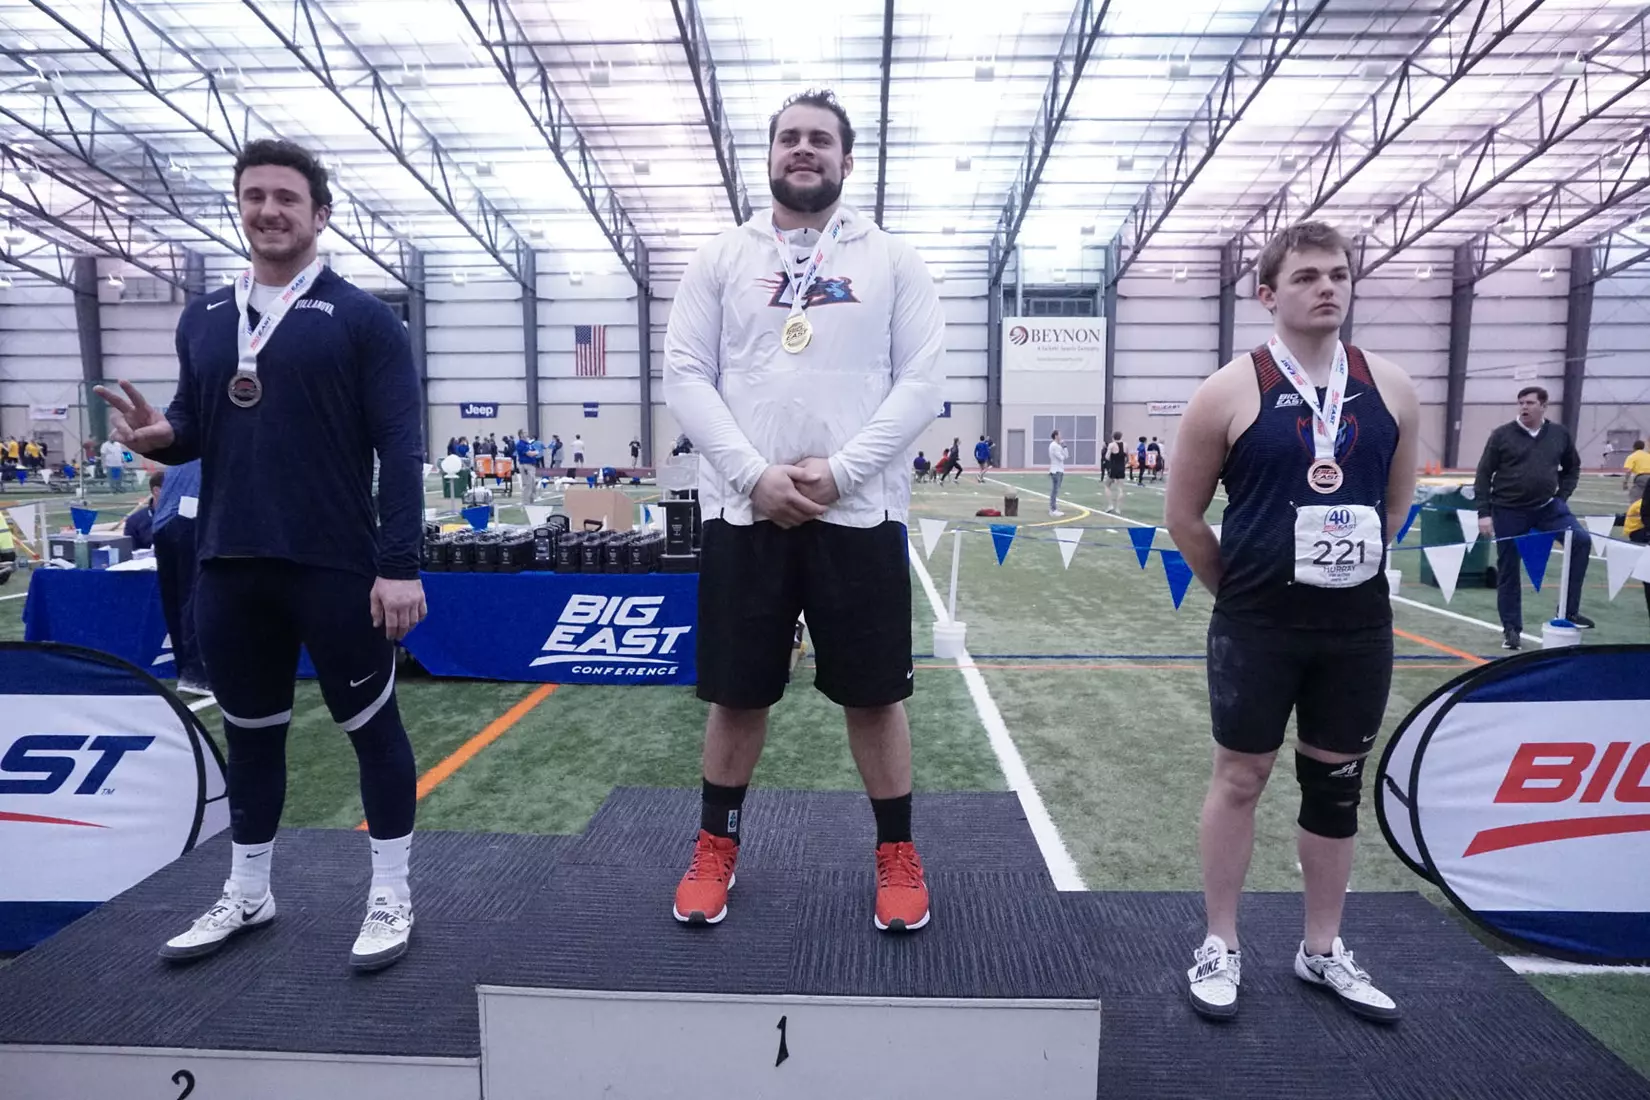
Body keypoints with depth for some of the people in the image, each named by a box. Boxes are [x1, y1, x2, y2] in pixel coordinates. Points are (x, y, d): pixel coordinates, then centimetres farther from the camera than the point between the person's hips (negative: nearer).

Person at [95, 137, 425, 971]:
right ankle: (246, 895, 34)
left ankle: (391, 897, 19)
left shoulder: (362, 318, -3)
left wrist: (400, 565, -16)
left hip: (335, 567, -5)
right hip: (228, 566, 6)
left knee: (371, 725, 5)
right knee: (249, 730, 16)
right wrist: (161, 435, -8)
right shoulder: (202, 320, 13)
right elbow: (195, 428, 18)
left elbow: (399, 448, -10)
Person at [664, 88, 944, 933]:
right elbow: (685, 375, 2)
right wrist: (755, 474, -12)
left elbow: (921, 379, -1)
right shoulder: (722, 258, 10)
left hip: (859, 513, -1)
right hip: (741, 512, 1)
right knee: (736, 694, 11)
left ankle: (897, 855, 26)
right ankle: (716, 847, 31)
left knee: (874, 694, 7)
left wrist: (840, 470, -14)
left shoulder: (891, 260, 8)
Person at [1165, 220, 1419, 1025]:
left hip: (1359, 628, 4)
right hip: (1258, 627, -4)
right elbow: (1183, 515, -3)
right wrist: (1242, 591, 4)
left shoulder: (1390, 389, 4)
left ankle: (1322, 951, 32)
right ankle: (1221, 945, 24)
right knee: (1239, 780, 7)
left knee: (1336, 785, 14)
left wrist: (1352, 569, 15)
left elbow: (1395, 501, 16)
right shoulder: (1232, 391, -8)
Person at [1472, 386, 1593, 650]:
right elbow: (1483, 475, -3)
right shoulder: (1502, 435, -4)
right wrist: (1484, 513, -8)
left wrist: (1561, 496, 5)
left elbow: (1572, 468, 19)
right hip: (1508, 511, -2)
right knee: (1508, 571, 3)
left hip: (1548, 507, 2)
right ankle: (1511, 628, 16)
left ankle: (1570, 610, -3)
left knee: (1582, 540, -18)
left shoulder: (1560, 434, 5)